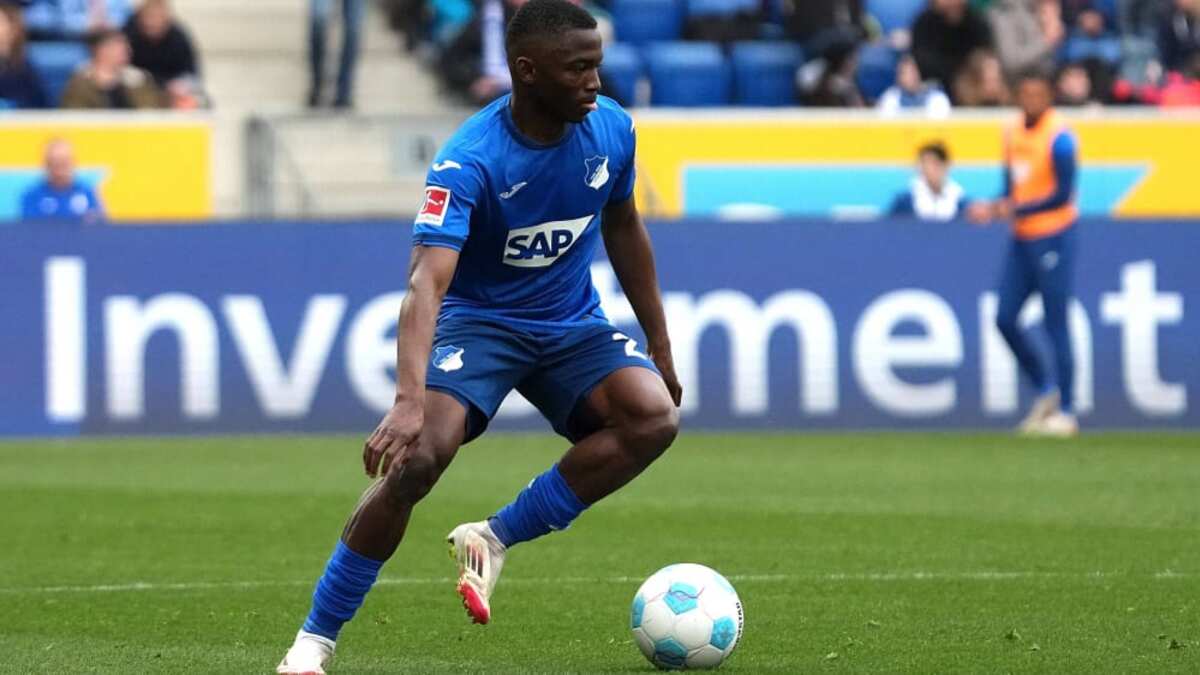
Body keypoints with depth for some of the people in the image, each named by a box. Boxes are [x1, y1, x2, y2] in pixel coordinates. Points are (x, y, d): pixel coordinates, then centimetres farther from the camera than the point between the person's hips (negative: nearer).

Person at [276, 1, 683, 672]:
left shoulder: (611, 129, -8)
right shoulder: (469, 162, -26)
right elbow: (427, 283, -37)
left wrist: (660, 352, 17)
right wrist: (409, 400, -52)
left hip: (572, 325, 5)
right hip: (477, 320, -5)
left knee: (655, 416, -25)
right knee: (420, 455, -28)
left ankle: (493, 540, -13)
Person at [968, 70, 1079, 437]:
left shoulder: (1059, 137, -13)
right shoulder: (1014, 134, 10)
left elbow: (1063, 195, -17)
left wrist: (1015, 210, -19)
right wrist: (994, 209, -1)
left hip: (1053, 238, -8)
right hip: (1021, 240, 8)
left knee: (1056, 325, -5)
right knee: (1005, 319, 5)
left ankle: (1066, 412, 1)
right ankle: (1046, 390, 21)